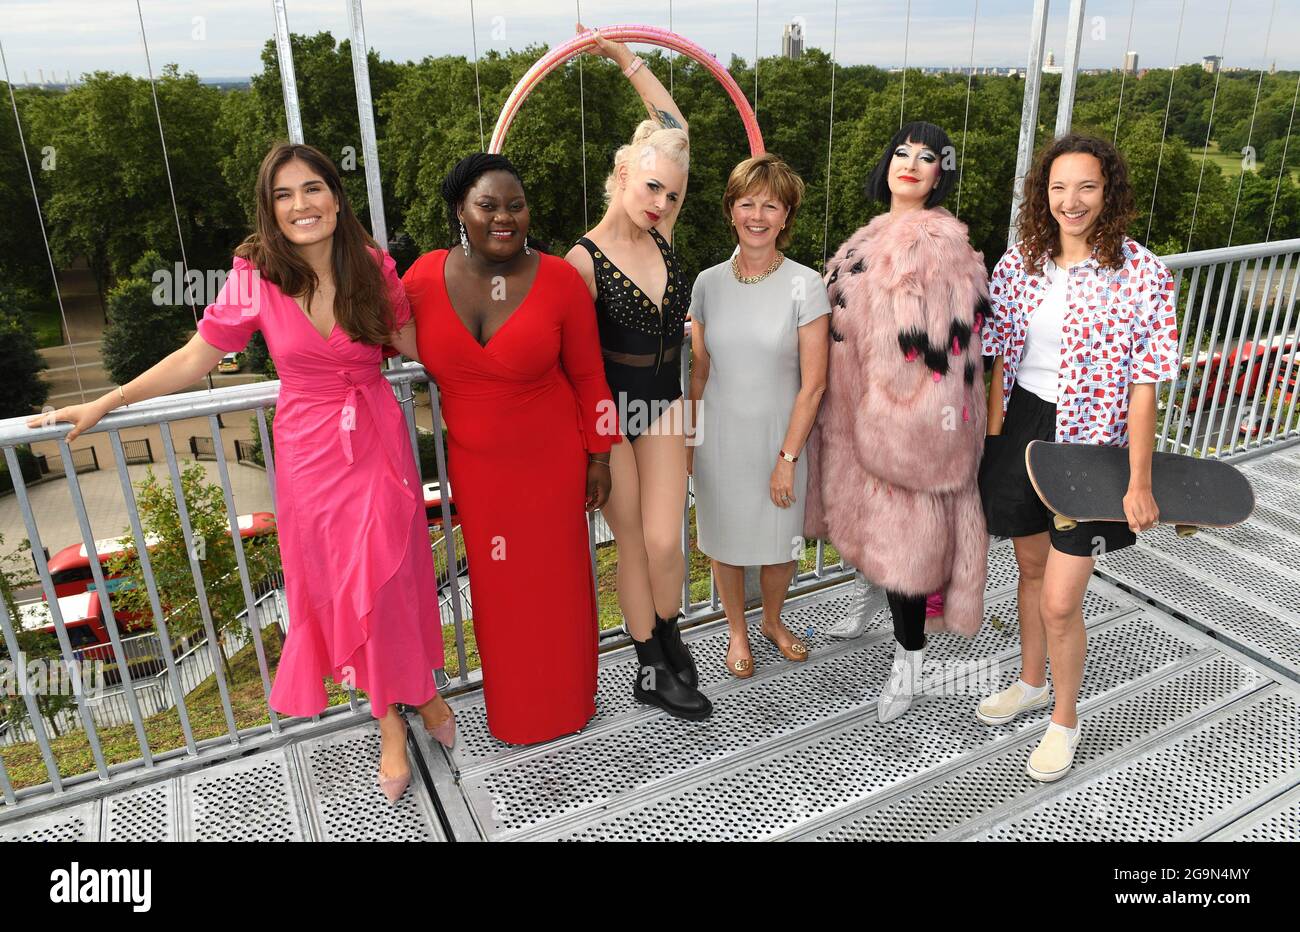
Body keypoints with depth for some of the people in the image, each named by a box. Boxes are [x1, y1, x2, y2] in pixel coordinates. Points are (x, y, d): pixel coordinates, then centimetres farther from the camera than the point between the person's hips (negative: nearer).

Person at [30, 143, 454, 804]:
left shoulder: (372, 267, -5)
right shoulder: (256, 279, -8)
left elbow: (413, 345, 8)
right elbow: (194, 359, 1)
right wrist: (104, 404, 2)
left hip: (377, 441, 0)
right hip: (309, 448, 0)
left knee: (388, 577, 5)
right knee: (336, 583, 8)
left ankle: (412, 691, 33)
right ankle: (394, 720, 27)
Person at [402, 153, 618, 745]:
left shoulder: (559, 280, -14)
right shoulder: (426, 276, -9)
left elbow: (588, 376, -5)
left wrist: (599, 459, -3)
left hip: (550, 461, -2)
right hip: (474, 465, 2)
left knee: (557, 580, 13)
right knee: (498, 588, 15)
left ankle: (565, 699, 40)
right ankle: (512, 706, 40)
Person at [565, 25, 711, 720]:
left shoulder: (660, 235, -2)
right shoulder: (585, 260, -18)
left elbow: (675, 131, 5)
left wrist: (627, 60, 7)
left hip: (662, 403, 4)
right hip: (610, 410, -4)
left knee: (665, 543, 3)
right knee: (635, 545, 8)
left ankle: (669, 647, 29)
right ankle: (654, 671, 26)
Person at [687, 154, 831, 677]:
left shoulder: (806, 286, -11)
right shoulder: (708, 283, -2)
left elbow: (813, 383, -11)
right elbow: (699, 371, 6)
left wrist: (787, 458, -12)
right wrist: (687, 438, 6)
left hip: (780, 437, -2)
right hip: (719, 437, 2)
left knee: (781, 541, 14)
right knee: (725, 540, 14)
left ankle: (772, 620, 43)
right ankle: (737, 631, 38)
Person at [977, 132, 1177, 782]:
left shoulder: (1141, 274, -12)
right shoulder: (1019, 262, -1)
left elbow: (1144, 385, -12)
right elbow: (1000, 358, 5)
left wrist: (1140, 483, -13)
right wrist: (993, 444, 2)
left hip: (1090, 443, -4)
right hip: (1021, 427, 4)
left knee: (1060, 602, -1)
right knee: (1031, 568, 21)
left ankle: (1064, 719, 26)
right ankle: (1031, 684, 45)